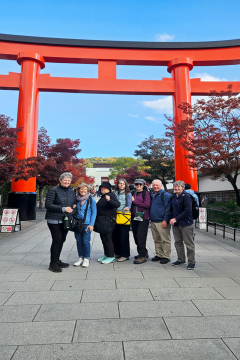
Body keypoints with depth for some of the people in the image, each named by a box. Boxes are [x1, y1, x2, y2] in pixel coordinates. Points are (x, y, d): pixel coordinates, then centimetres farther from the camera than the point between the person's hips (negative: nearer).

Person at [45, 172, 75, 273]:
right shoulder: (54, 190, -7)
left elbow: (74, 203, 26)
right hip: (55, 220, -6)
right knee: (56, 240, -6)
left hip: (65, 221, 6)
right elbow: (48, 205, -14)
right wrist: (63, 209, -18)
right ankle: (53, 264, 8)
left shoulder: (71, 191, 12)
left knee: (61, 240, 12)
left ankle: (57, 261, 27)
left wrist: (72, 208, 3)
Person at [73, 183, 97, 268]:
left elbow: (94, 212, -2)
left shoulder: (91, 199, -2)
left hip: (86, 224, -3)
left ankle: (86, 258, 15)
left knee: (86, 241, -2)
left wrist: (91, 224, -8)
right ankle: (81, 257, 24)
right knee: (79, 241, 9)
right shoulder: (76, 199, 6)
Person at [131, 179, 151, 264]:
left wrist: (134, 201, -11)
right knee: (136, 236, 11)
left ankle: (142, 256, 2)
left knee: (141, 237, -8)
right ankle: (144, 253, 28)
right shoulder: (133, 193, 14)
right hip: (134, 218, 6)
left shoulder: (146, 193, -2)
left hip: (143, 218, -6)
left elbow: (147, 205, -14)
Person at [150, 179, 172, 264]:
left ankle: (166, 256, 9)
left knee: (165, 240, 0)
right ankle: (159, 255, 25)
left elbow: (168, 208, -11)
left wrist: (165, 220, -17)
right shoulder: (151, 195, 15)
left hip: (162, 222, -7)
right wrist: (150, 219, 17)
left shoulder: (166, 195, -7)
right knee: (157, 240, 14)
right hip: (153, 222, 7)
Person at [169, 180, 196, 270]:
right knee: (178, 242, 15)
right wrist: (172, 219, 8)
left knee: (189, 243, 3)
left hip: (186, 223, -7)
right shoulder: (173, 196, 9)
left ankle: (191, 262, 17)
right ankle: (181, 259, 31)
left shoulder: (186, 196, -12)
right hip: (175, 224, 7)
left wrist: (176, 219, -19)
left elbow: (187, 211, -18)